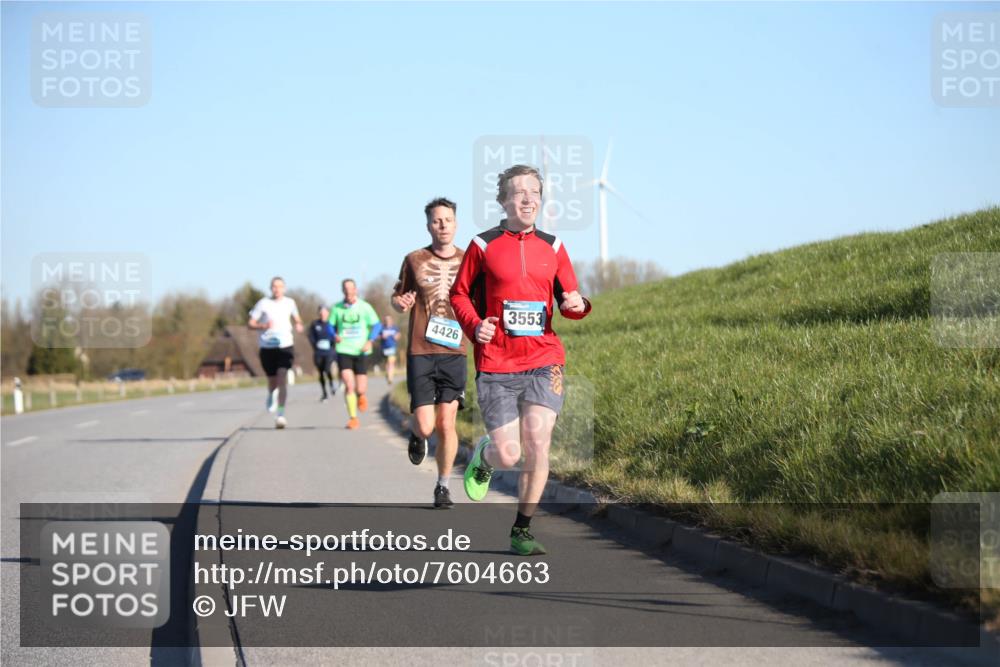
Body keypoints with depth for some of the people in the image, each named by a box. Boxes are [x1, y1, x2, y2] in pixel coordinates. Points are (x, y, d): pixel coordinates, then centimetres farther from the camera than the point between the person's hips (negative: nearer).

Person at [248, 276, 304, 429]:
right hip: (267, 347, 0)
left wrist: (299, 325, 1)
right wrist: (263, 326, -20)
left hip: (285, 345, 0)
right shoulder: (263, 304, -2)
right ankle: (271, 395, 49)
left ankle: (280, 414, -18)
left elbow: (296, 318, 24)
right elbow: (250, 323, -1)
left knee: (282, 378, -17)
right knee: (273, 381, 10)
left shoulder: (289, 302, 7)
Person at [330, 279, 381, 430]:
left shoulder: (365, 307, -1)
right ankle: (353, 418, -7)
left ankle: (361, 396, 39)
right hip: (343, 351, 0)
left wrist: (369, 341, -12)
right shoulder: (337, 308, 2)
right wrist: (335, 336, -11)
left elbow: (377, 325, 2)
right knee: (349, 385, -14)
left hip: (361, 351, 0)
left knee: (360, 389, 1)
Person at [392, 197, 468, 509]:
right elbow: (397, 297, 15)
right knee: (425, 425, -8)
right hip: (420, 353, -1)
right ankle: (417, 436, 29)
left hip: (454, 353, 1)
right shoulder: (414, 260, 4)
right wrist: (400, 302, -8)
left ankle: (443, 486, 12)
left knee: (446, 424, -3)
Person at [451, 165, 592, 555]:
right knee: (508, 456, -6)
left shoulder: (552, 247, 9)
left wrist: (577, 305, -9)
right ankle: (484, 456, 33)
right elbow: (459, 294, 9)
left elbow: (568, 298, 15)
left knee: (537, 445, -10)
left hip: (543, 361, 2)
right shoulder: (484, 245, 1)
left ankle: (522, 530, 7)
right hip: (496, 365, -2)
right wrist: (474, 326, -10)